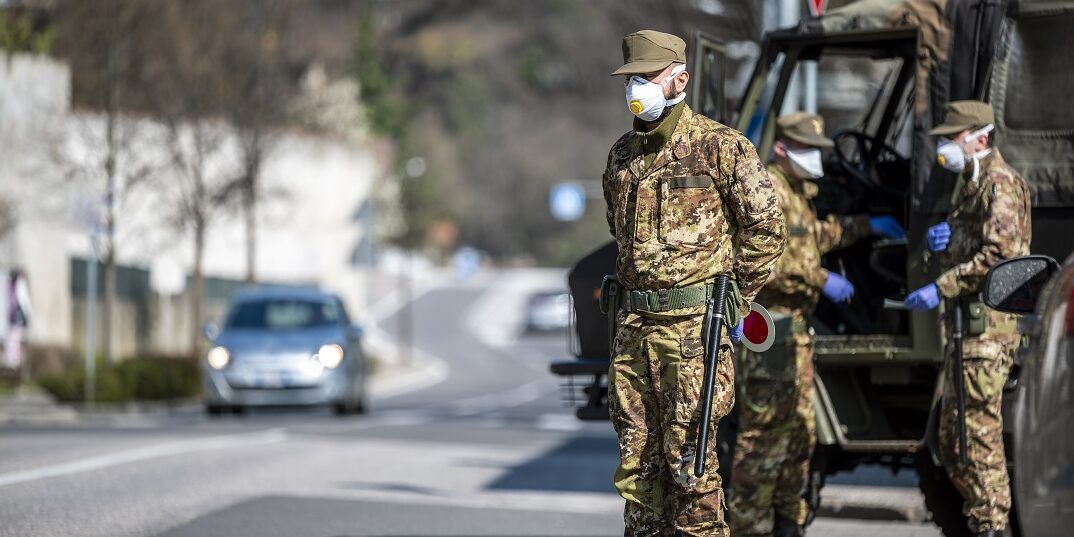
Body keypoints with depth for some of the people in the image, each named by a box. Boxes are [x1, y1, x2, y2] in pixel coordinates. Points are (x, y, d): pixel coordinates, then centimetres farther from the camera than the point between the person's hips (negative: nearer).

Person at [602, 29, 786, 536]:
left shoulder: (720, 146, -7)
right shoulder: (622, 154, 13)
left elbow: (766, 227, -3)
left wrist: (735, 303, -1)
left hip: (693, 324, -6)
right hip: (632, 323, 6)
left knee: (688, 457, -7)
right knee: (637, 457, 7)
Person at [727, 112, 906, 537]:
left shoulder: (795, 191, 19)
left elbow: (813, 237, 36)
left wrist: (864, 226, 31)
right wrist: (822, 281, -22)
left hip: (794, 327, 11)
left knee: (799, 428, 14)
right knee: (765, 427, -11)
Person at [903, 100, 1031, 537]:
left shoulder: (1001, 184, -12)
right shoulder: (968, 184, 20)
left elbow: (999, 254, -23)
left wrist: (942, 289, -23)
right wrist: (940, 242, 4)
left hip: (989, 323, -10)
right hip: (965, 322, 10)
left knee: (978, 426, -10)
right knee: (951, 433, 14)